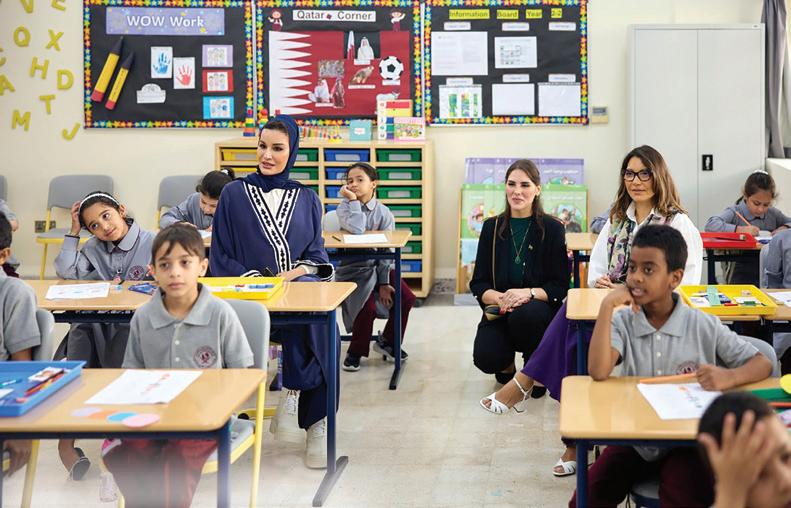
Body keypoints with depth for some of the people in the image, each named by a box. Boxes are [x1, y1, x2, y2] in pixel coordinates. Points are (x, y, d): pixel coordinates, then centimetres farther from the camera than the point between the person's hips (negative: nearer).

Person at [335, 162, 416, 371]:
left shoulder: (383, 213, -1)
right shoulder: (344, 207, -7)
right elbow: (357, 229, -29)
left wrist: (384, 283, -12)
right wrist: (353, 200, -21)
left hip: (377, 266, 4)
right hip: (353, 270, -3)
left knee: (406, 298, -13)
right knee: (368, 307, -25)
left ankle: (387, 341, 12)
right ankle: (355, 351, 1)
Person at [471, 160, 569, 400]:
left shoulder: (552, 228, -1)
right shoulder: (492, 227, 7)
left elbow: (560, 286, -3)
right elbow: (478, 283, 5)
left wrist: (528, 293, -23)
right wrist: (499, 298, -18)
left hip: (539, 310, -2)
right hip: (499, 311, 2)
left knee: (525, 315, -38)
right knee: (485, 358, -27)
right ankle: (506, 365, 14)